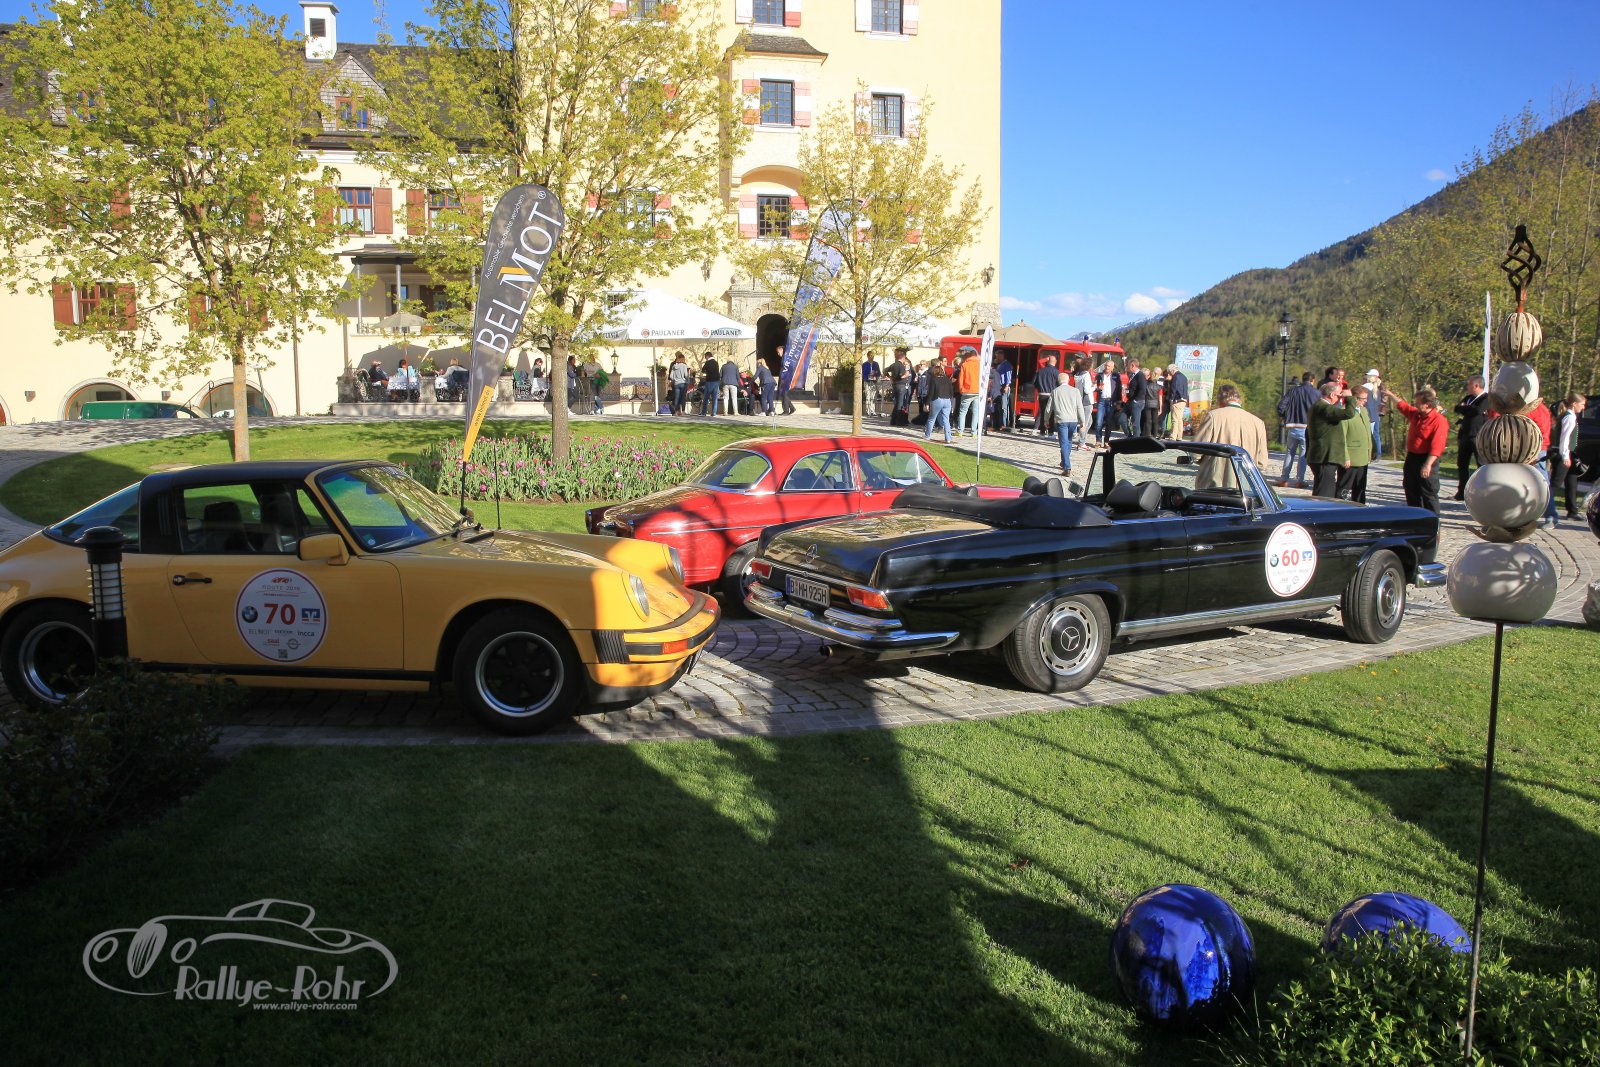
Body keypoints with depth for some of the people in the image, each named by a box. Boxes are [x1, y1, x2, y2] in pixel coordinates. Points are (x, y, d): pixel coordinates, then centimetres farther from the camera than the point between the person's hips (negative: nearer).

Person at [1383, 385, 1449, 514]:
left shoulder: (1439, 420, -19)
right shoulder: (1415, 414, 6)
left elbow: (1437, 446, -24)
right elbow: (1401, 405, 29)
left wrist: (1428, 464, -28)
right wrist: (1390, 395, 34)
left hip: (1426, 460, -9)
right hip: (1411, 457, 9)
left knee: (1429, 493, -6)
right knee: (1411, 492, 15)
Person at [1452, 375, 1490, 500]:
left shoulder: (1487, 398, -7)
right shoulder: (1468, 398, 16)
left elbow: (1478, 410, -21)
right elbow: (1457, 408, 5)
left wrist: (1463, 408, -6)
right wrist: (1469, 410, -12)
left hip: (1479, 437, -7)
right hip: (1465, 436, 7)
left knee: (1483, 465, -5)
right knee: (1461, 464, 9)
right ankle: (1462, 492, 17)